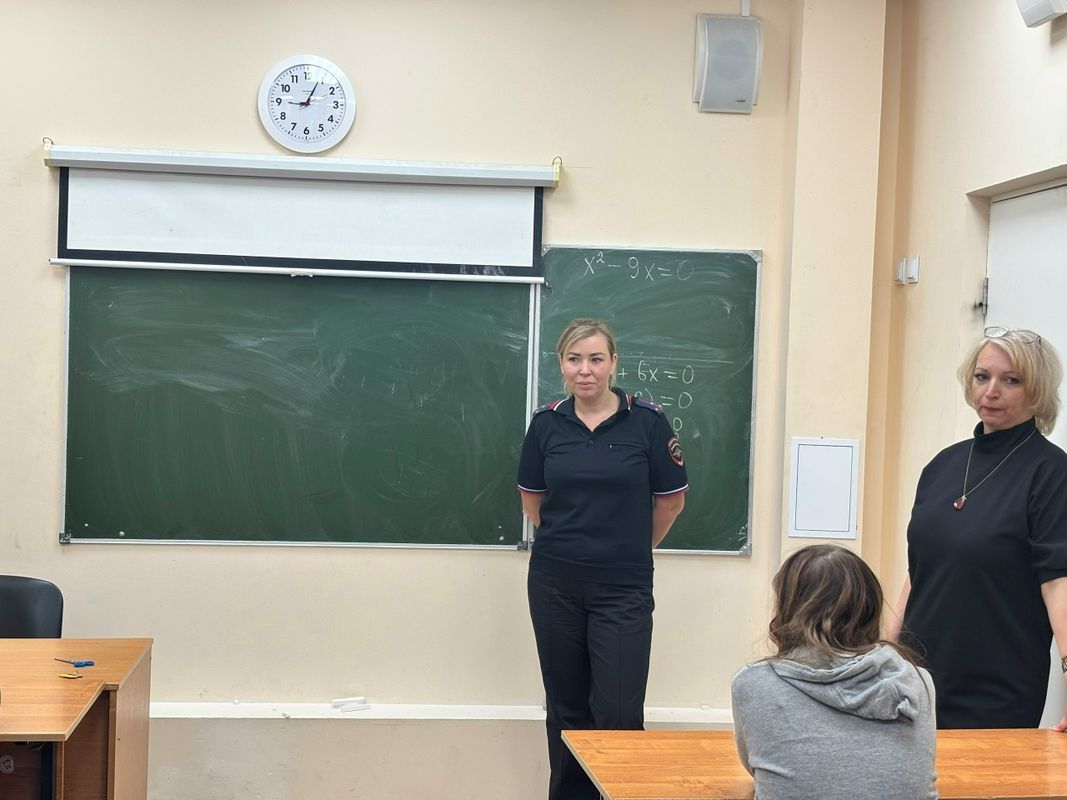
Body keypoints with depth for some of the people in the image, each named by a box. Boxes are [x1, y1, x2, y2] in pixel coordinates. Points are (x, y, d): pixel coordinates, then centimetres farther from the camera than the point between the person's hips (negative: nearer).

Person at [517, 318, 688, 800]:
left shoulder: (647, 422, -6)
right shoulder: (546, 424, 2)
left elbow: (671, 500, 4)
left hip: (623, 588, -3)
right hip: (555, 584, 3)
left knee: (619, 714, -7)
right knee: (566, 707, 11)